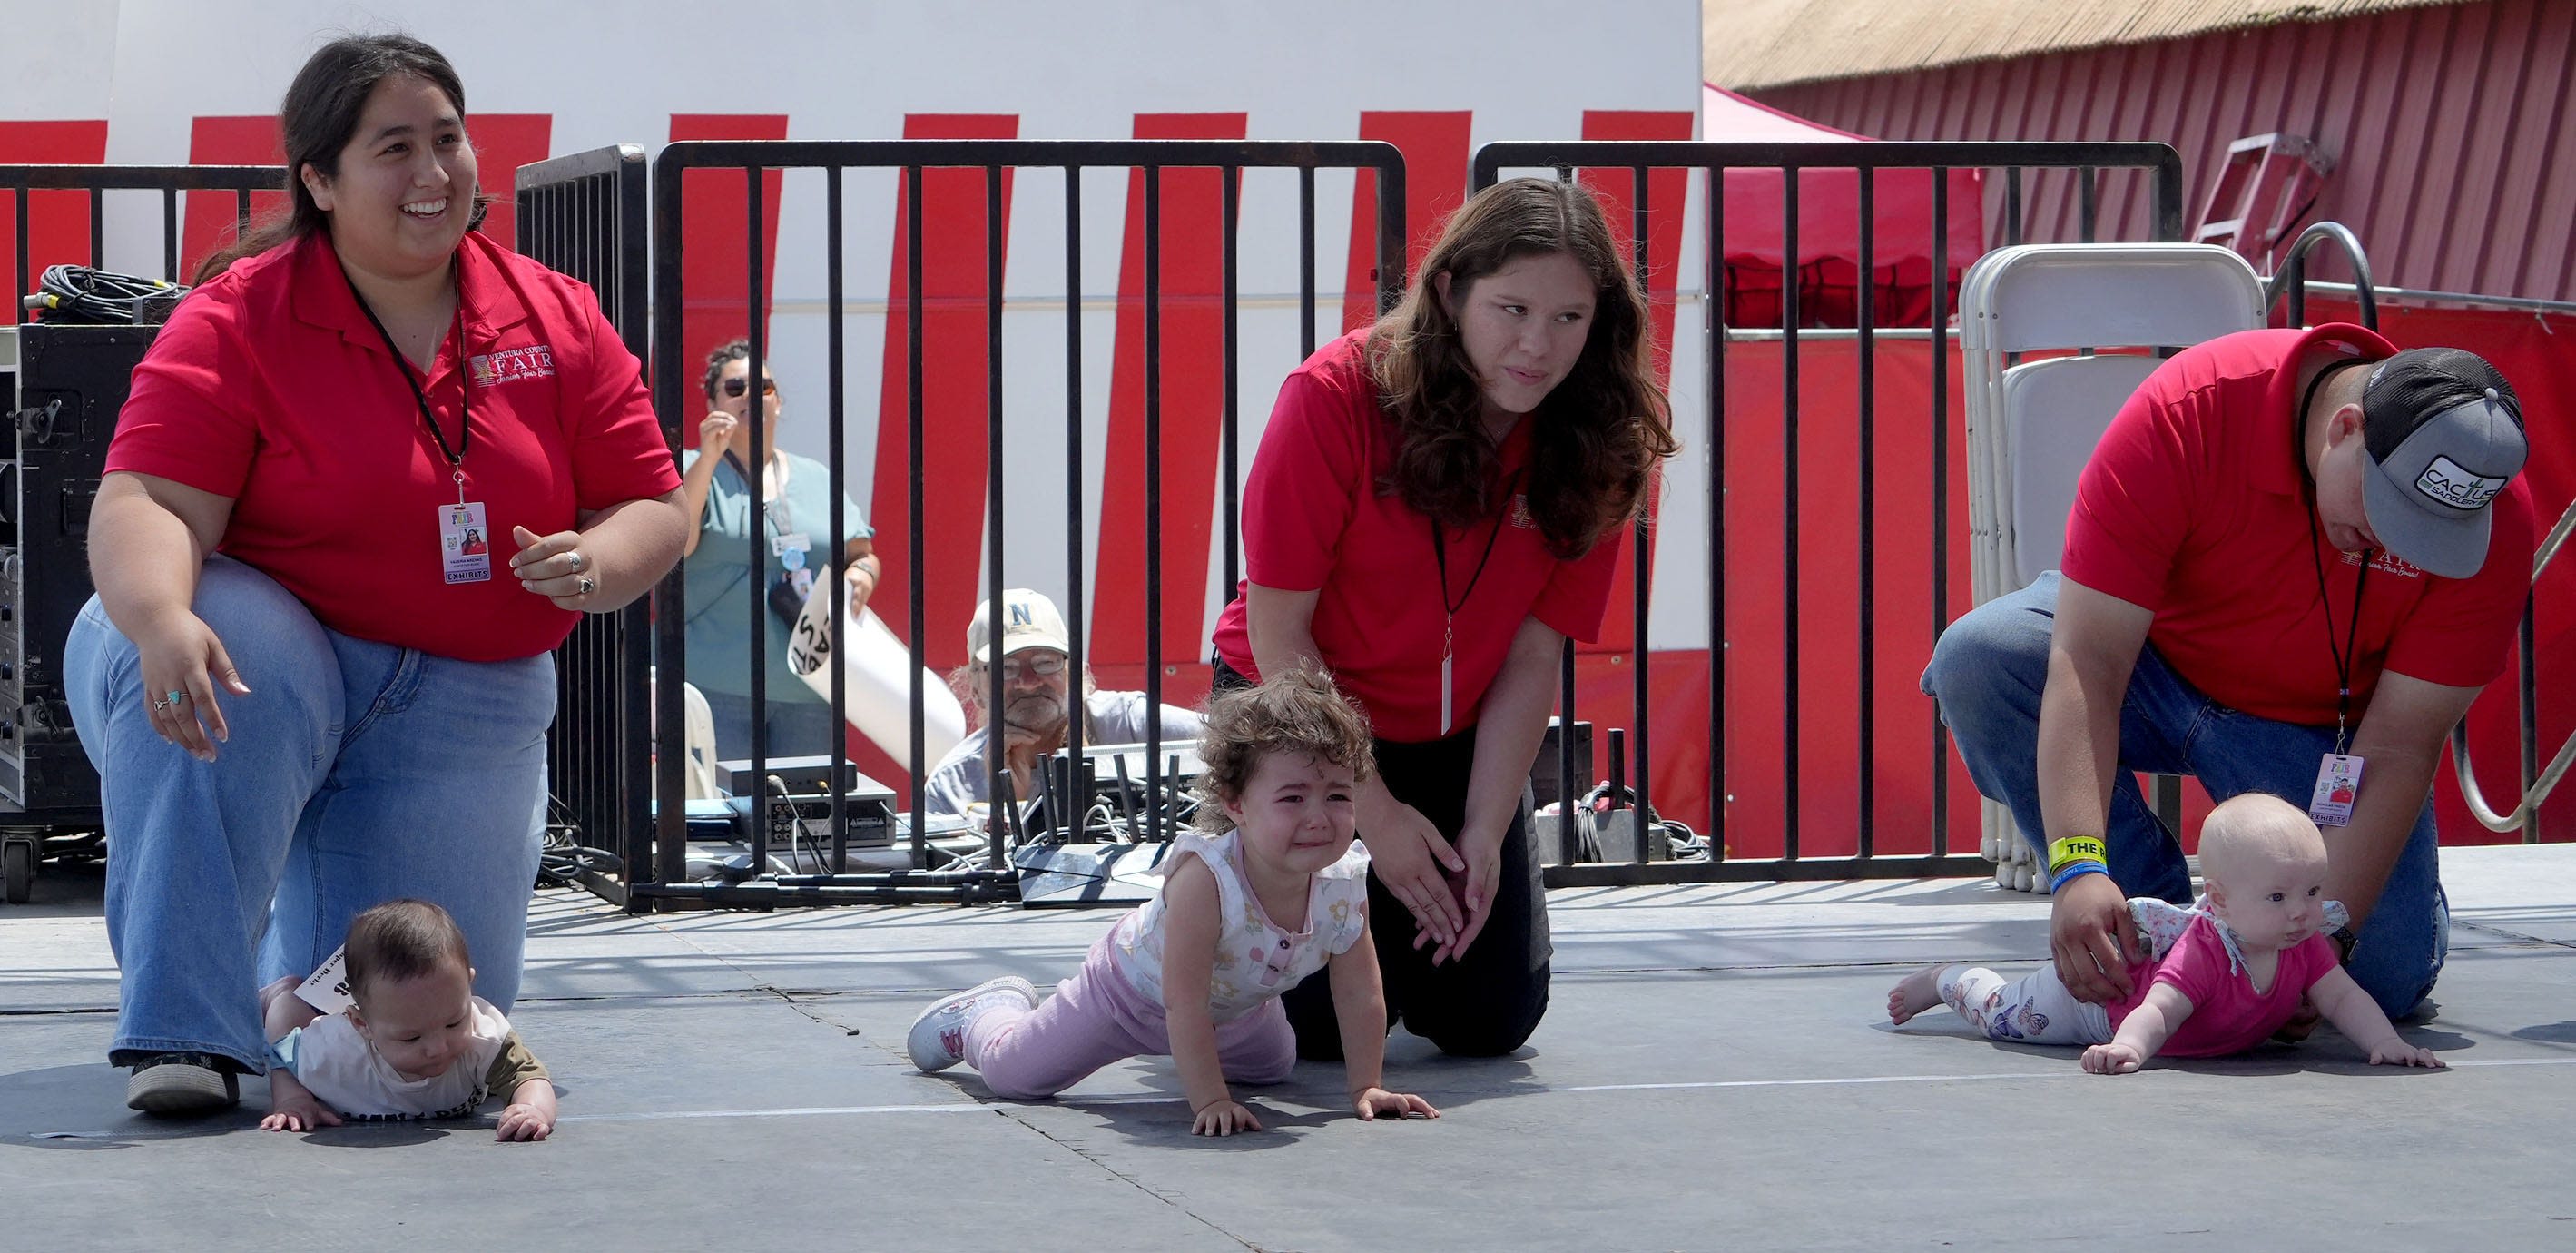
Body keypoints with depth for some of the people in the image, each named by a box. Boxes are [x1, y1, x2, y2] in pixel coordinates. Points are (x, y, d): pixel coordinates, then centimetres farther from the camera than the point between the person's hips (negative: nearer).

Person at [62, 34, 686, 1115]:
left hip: (468, 707, 3)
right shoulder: (238, 318, -10)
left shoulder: (557, 320, 2)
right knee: (218, 652, -40)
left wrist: (598, 563, -20)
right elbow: (146, 504, -21)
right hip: (281, 659, -3)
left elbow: (651, 507, 5)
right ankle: (186, 1031, -30)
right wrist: (164, 619, -44)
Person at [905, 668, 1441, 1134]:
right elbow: (1185, 1004, -42)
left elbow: (1363, 1002, -17)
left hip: (1233, 1011, 6)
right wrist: (1209, 1101, -42)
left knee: (1271, 1064, 31)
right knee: (1011, 1071, 0)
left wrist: (1366, 1089, -20)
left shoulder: (1343, 888, -30)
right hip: (1128, 985, -5)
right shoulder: (1205, 877, -45)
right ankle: (985, 1014, 34)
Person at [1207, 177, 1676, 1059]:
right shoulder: (1336, 398, -26)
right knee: (1327, 1021, -9)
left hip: (1455, 743, 4)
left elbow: (1531, 661, -10)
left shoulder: (1600, 445, -14)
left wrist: (1485, 834, -17)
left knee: (1493, 1021, 1)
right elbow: (1278, 631, -19)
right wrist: (1375, 813, -19)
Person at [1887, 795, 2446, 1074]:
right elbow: (2157, 1012, -53)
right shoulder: (2203, 952, -46)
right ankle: (1943, 981, 41)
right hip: (2099, 981, -6)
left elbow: (2346, 999, -22)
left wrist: (2385, 1043, -39)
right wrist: (2128, 1048, -74)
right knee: (2004, 1013, 14)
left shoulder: (2305, 947, -26)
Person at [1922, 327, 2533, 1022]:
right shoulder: (2183, 414, -34)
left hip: (2321, 730, 0)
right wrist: (2078, 868, -46)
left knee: (2389, 976, -17)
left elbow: (2399, 749, -24)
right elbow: (2088, 663, -36)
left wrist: (2329, 930, -35)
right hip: (2154, 660, 0)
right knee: (1978, 657, -30)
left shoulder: (2494, 518, -27)